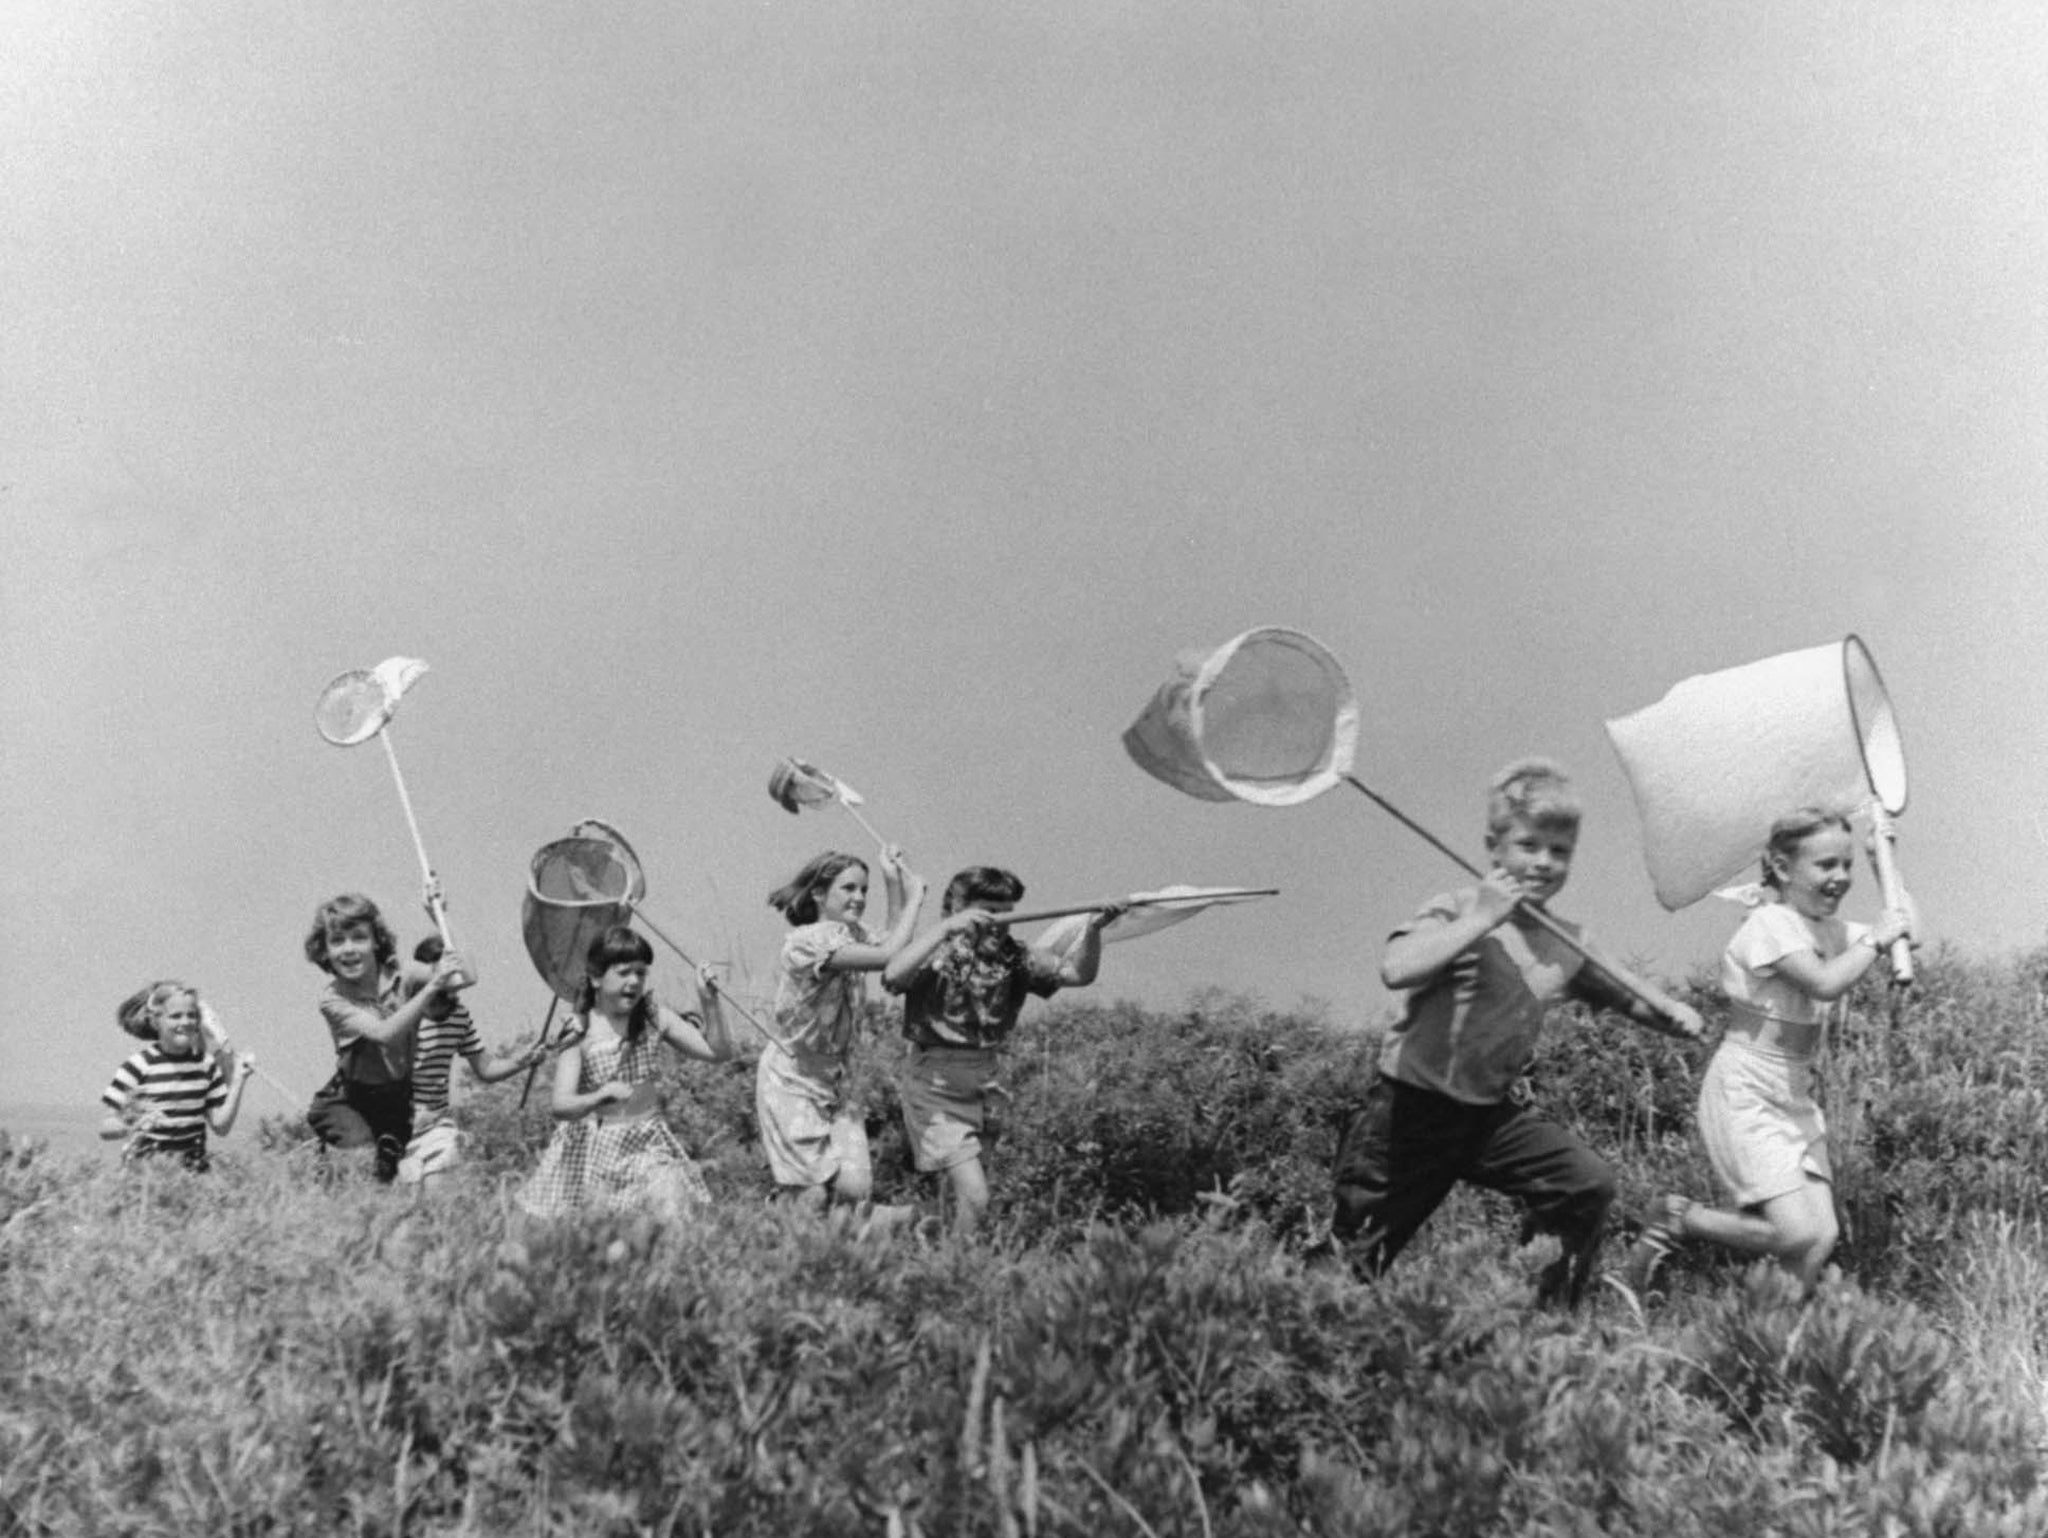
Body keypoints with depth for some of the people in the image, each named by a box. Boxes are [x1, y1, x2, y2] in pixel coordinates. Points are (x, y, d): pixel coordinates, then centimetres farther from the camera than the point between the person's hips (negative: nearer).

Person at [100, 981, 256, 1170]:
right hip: (147, 1170, -3)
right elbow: (105, 1128, -5)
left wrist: (238, 1080, -2)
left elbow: (221, 1127, 5)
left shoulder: (206, 1064, 7)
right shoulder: (139, 1067, -5)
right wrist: (132, 1126, -24)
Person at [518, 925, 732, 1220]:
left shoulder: (654, 1017, -2)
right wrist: (599, 1098, -39)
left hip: (648, 1146, 2)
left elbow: (719, 1052, -4)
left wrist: (709, 1002, -17)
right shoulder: (579, 1033, -10)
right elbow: (560, 1106, -19)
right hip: (593, 1150, -2)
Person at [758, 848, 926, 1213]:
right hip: (790, 1082, -7)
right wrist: (915, 898, -20)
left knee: (856, 1188, -9)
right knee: (814, 1194, -10)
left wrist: (894, 882, 1)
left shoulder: (852, 935, 7)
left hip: (832, 1083, 7)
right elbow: (887, 957, -30)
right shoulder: (806, 941, -21)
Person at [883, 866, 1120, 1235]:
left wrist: (1092, 930, -20)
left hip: (987, 1088, 6)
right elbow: (893, 976, -30)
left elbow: (1076, 973, -2)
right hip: (936, 1090, -6)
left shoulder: (1013, 957, 5)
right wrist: (946, 927, -30)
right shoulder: (935, 955, -10)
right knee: (974, 1197, -13)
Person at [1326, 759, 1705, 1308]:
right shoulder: (1457, 911, -12)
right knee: (1359, 1260, -3)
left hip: (1497, 1110, 6)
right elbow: (1396, 969, -31)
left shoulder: (1566, 944, 7)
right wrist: (1480, 921, -29)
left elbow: (1624, 992, 22)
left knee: (1589, 1185, -11)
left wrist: (1670, 1011, 0)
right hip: (1413, 1107, -5)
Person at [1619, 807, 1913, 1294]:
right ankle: (1676, 1219, 1)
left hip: (1795, 1097, 8)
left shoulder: (1831, 929, 11)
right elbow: (1825, 982, -29)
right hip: (1744, 1095, -8)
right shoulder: (1772, 923, -16)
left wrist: (1897, 928, -2)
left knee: (1822, 1239, -4)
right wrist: (1876, 939, -18)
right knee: (1799, 1233, -17)